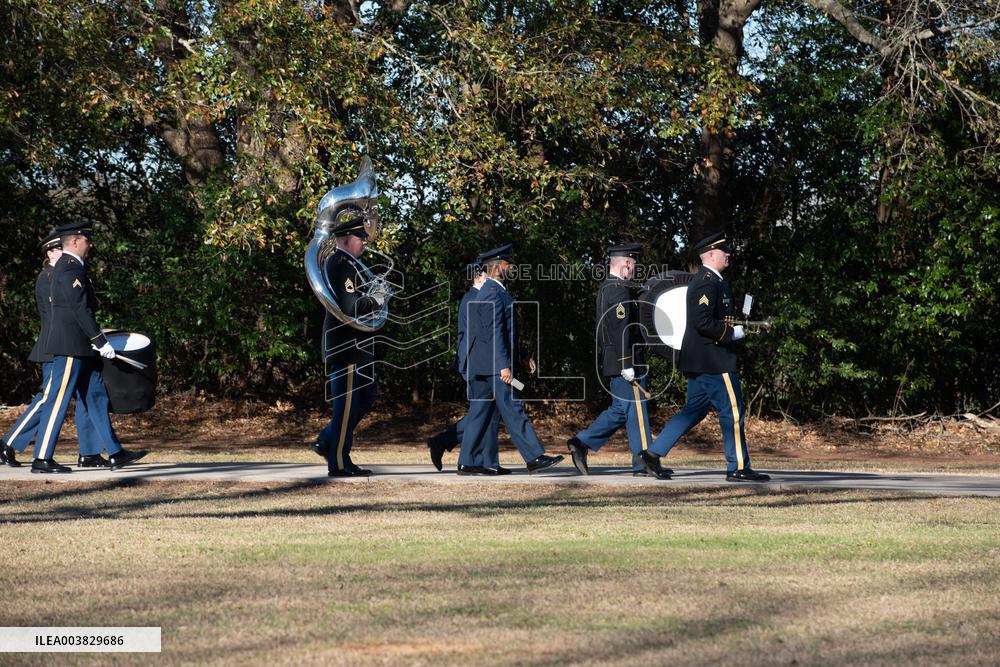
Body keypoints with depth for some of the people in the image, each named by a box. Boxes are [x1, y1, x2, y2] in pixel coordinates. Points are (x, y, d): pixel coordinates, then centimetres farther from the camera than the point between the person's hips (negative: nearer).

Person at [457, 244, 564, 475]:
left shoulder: (494, 291, 20)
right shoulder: (493, 293, -13)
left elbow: (507, 331, 25)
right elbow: (495, 332, -20)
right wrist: (504, 365, -23)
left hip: (486, 366, 10)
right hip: (494, 365, -10)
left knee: (482, 412, 8)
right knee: (512, 410, -8)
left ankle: (469, 463, 8)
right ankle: (534, 457, -8)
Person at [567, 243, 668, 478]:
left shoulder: (605, 288, 16)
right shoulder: (619, 291, -16)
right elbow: (620, 330, -22)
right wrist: (627, 365, -23)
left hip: (612, 363, 10)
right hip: (624, 360, -10)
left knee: (619, 410, 14)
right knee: (636, 409, -4)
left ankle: (581, 443, 11)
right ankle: (643, 461, -1)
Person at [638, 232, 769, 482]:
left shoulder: (705, 281, 18)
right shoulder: (708, 283, -15)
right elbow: (704, 323, -24)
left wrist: (738, 327, 15)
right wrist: (733, 332, -15)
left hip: (699, 361, 11)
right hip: (714, 362, -11)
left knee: (694, 410, 12)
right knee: (732, 411, -5)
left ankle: (654, 453, 11)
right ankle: (738, 467, -1)